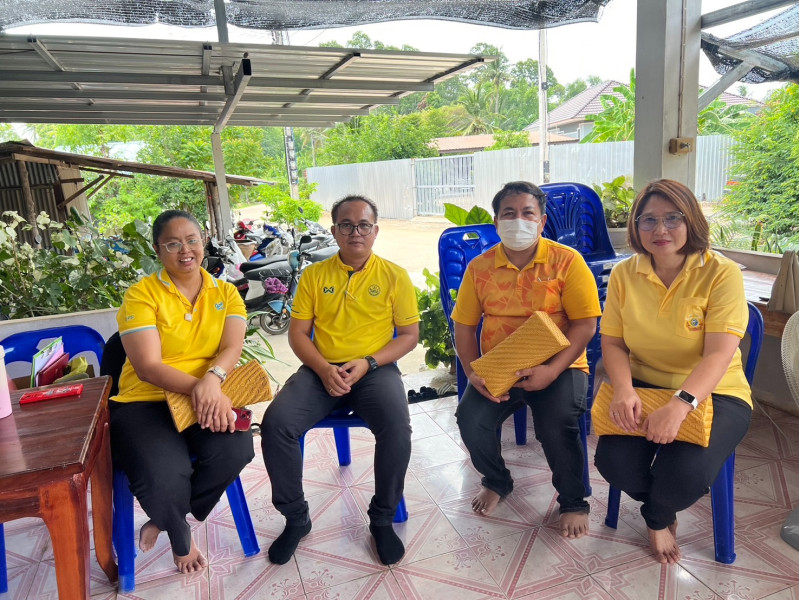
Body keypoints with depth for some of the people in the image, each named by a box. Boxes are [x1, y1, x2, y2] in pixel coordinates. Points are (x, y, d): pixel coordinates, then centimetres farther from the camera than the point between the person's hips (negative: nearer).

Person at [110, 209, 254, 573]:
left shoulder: (226, 293, 7)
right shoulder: (141, 295, -4)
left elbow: (232, 348, -8)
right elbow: (148, 367, -14)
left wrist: (212, 379, -31)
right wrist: (197, 387, -31)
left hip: (208, 400, 3)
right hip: (145, 402, -2)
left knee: (237, 449, -27)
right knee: (164, 477, -29)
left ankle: (166, 518, 5)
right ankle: (180, 536, 12)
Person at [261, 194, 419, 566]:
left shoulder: (394, 276, 3)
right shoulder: (314, 275, 8)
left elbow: (409, 335, 2)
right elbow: (298, 333, 6)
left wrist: (367, 363, -13)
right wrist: (323, 369, -12)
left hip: (376, 369, -1)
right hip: (321, 370, 2)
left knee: (397, 428, -30)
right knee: (275, 423, -23)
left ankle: (382, 519, -2)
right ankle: (296, 518, 1)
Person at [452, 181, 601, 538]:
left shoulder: (566, 261, -4)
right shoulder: (480, 267, 5)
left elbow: (585, 324, -9)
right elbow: (464, 326, 5)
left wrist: (552, 370, -22)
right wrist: (474, 374, -10)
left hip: (557, 366, -2)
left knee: (557, 425, -27)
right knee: (470, 418, -19)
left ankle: (573, 501, 5)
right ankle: (497, 482, 15)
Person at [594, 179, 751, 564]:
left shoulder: (721, 273, -12)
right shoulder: (624, 274, -1)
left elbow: (719, 354, -20)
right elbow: (612, 342, -1)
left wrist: (680, 404, -36)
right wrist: (623, 389, -22)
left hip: (711, 393, -2)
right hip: (643, 387, 3)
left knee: (686, 474, -28)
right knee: (614, 463, -21)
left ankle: (657, 516, 15)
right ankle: (663, 513, 20)